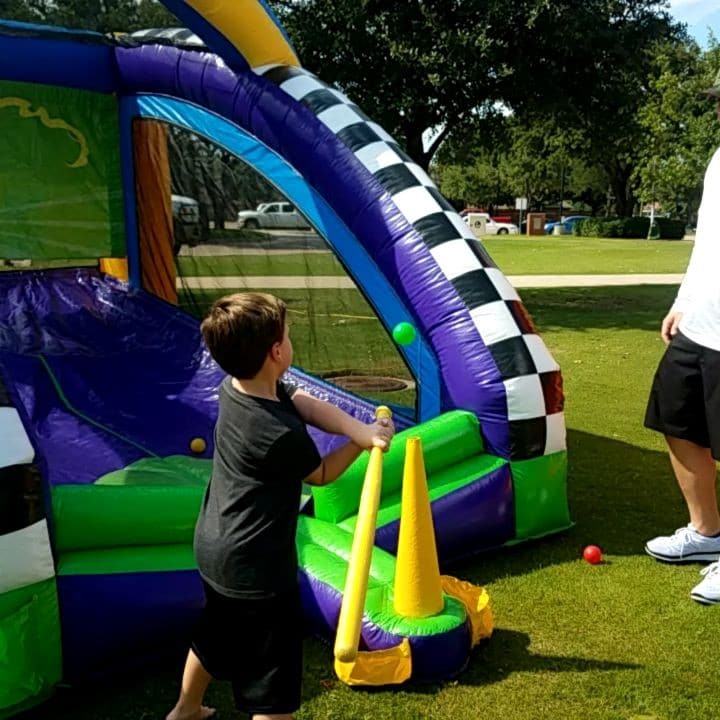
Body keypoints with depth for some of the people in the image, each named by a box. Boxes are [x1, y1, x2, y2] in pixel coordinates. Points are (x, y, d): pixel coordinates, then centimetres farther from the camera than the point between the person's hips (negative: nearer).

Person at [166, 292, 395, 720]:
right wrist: (362, 440, 0)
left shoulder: (234, 387, -7)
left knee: (214, 637, 33)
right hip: (256, 568, -9)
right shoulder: (282, 435, -30)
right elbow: (321, 474, -9)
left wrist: (360, 428, -24)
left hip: (215, 550, 10)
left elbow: (308, 404, -10)